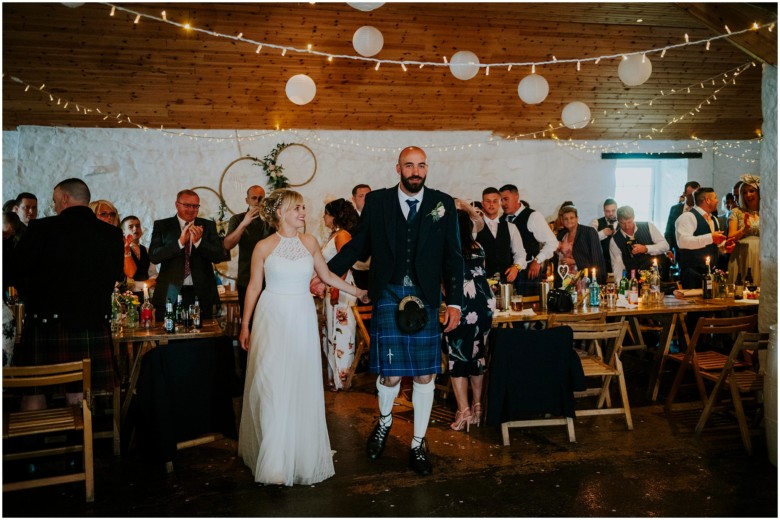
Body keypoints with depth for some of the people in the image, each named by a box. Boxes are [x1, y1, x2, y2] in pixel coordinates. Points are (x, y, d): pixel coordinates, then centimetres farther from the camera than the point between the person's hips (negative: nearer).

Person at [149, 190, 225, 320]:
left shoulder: (208, 226, 9)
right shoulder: (162, 226, 6)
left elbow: (219, 256, 0)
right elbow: (153, 256, -6)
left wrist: (199, 241, -16)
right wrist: (180, 242, -18)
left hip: (201, 294, 1)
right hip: (170, 294, -1)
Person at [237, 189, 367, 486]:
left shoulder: (309, 242, 5)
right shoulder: (264, 247, -2)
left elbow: (327, 276, 14)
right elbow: (254, 287, 3)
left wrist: (358, 291, 13)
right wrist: (245, 325, 3)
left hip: (302, 319, 2)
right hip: (271, 317, -2)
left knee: (302, 385, 5)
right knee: (271, 386, -3)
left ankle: (301, 454, 21)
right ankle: (272, 458, 7)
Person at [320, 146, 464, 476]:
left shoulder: (442, 204, 4)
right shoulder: (377, 201, 3)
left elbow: (452, 257, 4)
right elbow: (357, 245, 7)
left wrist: (455, 302, 0)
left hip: (426, 300, 1)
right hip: (388, 296, -1)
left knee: (424, 375, 6)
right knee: (390, 374, -1)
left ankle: (418, 445, 24)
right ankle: (384, 421, 33)